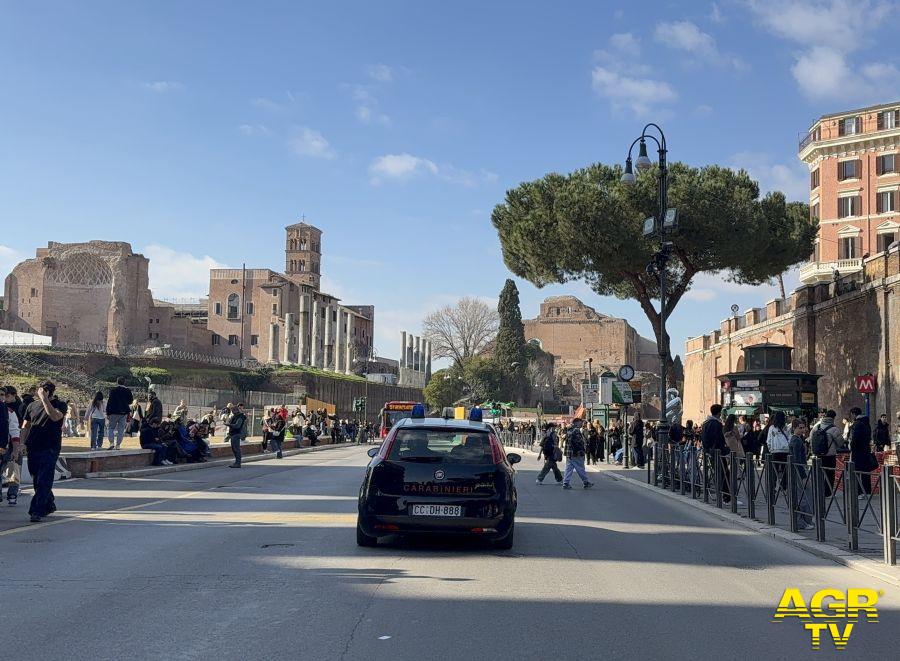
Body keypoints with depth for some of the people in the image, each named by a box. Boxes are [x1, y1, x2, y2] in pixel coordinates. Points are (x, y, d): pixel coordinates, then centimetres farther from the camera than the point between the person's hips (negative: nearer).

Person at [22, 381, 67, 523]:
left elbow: (55, 416, -22)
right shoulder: (33, 406, 12)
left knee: (44, 481, -12)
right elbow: (25, 426, 14)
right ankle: (49, 505, 29)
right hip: (33, 448, 5)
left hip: (50, 448, -5)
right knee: (37, 480, 13)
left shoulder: (59, 405, -1)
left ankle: (37, 511, -14)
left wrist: (45, 399, -21)